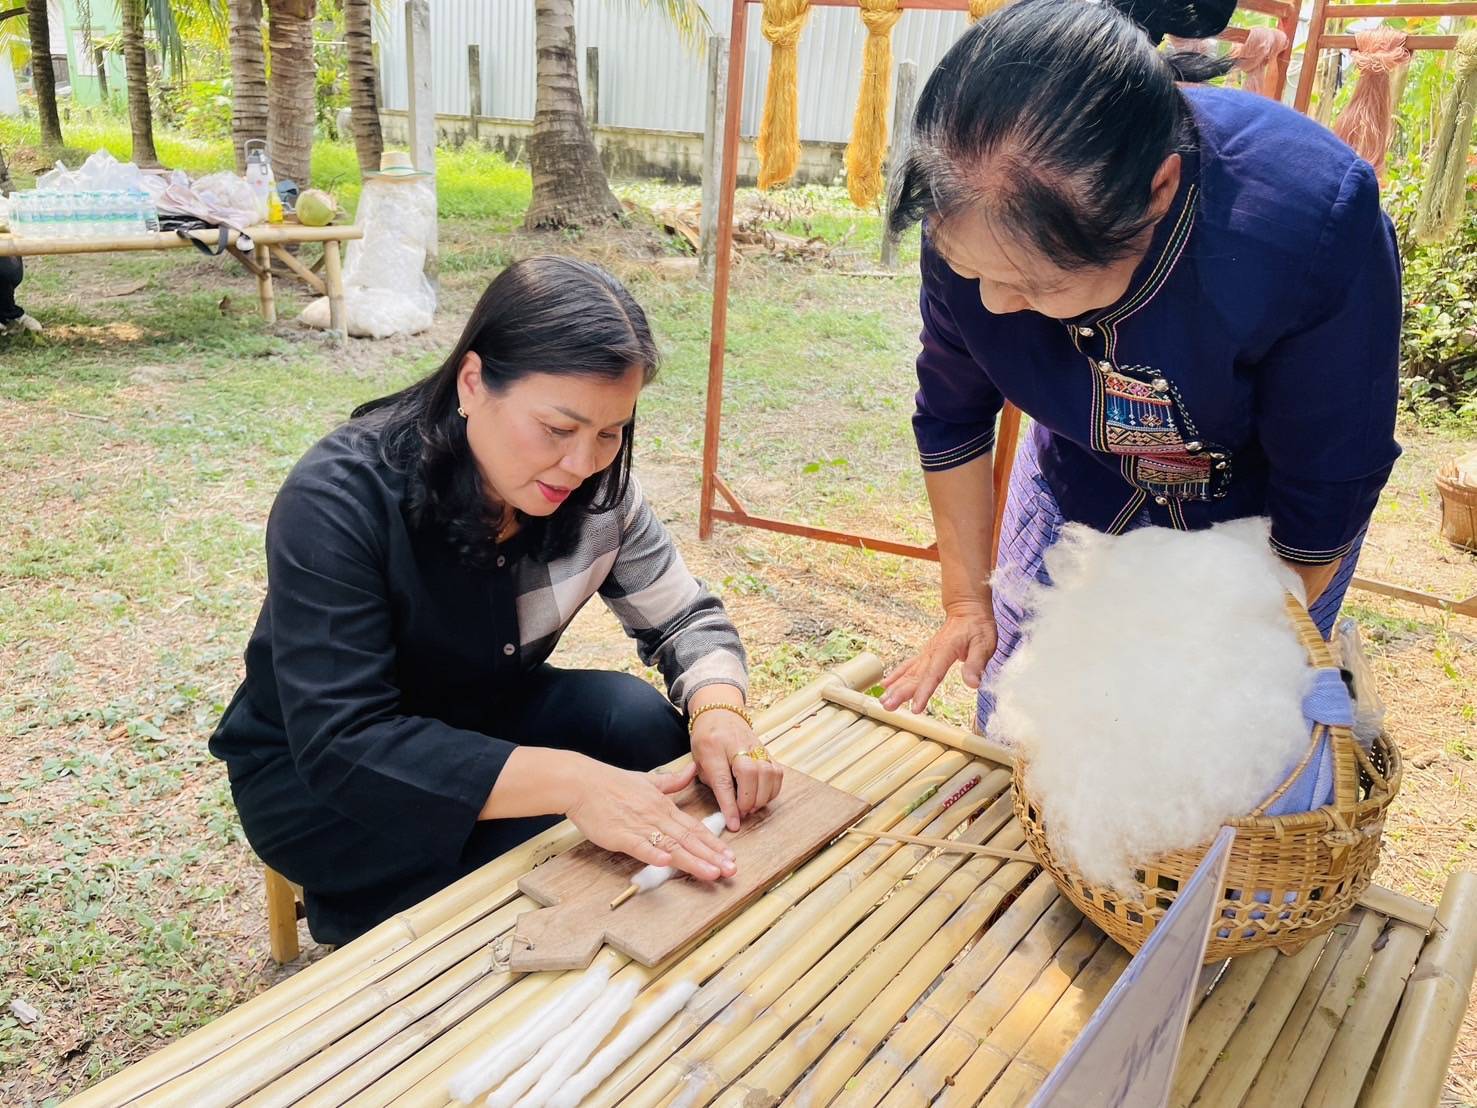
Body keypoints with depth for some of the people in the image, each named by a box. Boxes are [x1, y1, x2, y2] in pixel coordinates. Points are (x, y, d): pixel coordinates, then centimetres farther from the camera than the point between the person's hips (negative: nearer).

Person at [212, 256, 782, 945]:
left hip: (484, 716, 5)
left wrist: (720, 712, -30)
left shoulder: (594, 483, -14)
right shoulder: (338, 500, -29)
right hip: (314, 777, -5)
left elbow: (684, 616, -6)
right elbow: (343, 746, -35)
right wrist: (569, 781, -47)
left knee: (645, 724, -22)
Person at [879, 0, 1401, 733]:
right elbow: (951, 419, -10)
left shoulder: (1314, 228, -36)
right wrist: (967, 602, -3)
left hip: (1261, 520, -2)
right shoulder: (973, 219, -26)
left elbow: (1323, 501, -23)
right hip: (1079, 490, 3)